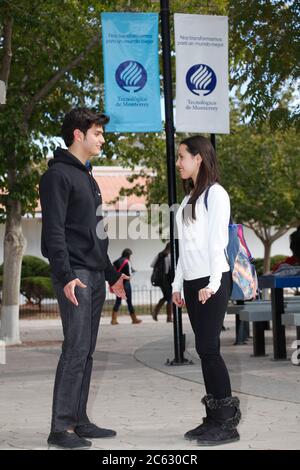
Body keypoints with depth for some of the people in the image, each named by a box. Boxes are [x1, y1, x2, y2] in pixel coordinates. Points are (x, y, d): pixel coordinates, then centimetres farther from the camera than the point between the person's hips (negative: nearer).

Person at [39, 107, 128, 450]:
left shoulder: (87, 176, 20)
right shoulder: (58, 175, -8)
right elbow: (54, 231, -16)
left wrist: (111, 274, 25)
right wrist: (65, 276, -25)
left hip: (95, 275, 9)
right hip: (75, 276, -9)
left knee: (86, 351, 9)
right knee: (75, 349, -11)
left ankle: (79, 421, 15)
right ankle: (60, 428, -8)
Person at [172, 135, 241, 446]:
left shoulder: (215, 193, -6)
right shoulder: (189, 197, 17)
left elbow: (217, 240, -13)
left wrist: (212, 283, -17)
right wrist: (178, 283, 16)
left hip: (212, 281, -8)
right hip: (192, 282, 8)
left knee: (208, 348, -11)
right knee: (205, 350, 6)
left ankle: (227, 422, -7)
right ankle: (213, 418, 9)